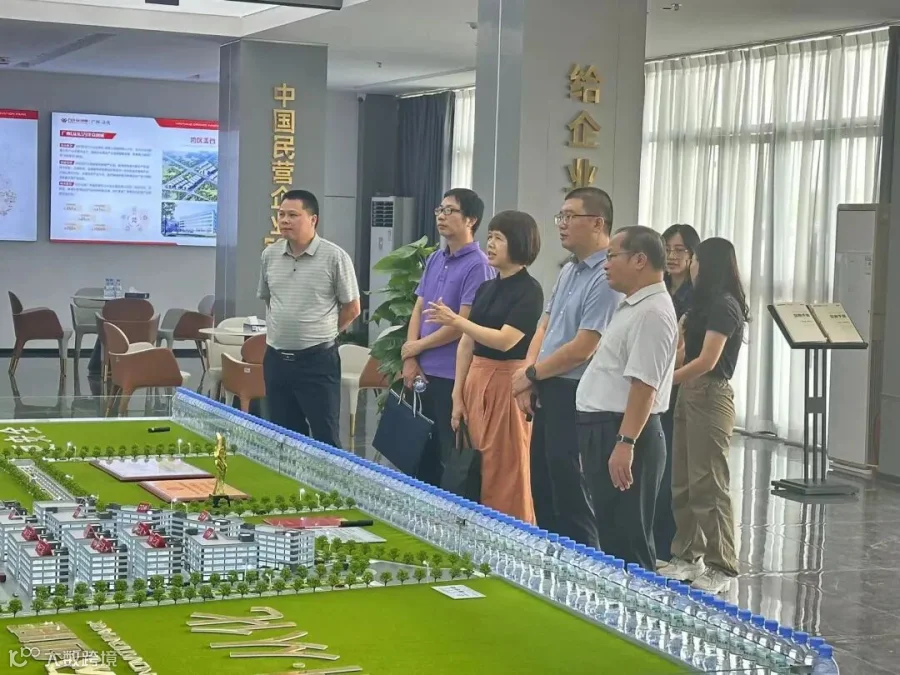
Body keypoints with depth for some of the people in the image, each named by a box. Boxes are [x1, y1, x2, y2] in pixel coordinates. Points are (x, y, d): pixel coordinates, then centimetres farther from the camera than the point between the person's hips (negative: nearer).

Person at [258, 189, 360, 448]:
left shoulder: (334, 257, -9)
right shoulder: (270, 255, 6)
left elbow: (352, 308, -2)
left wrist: (321, 333, 5)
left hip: (317, 360, -5)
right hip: (276, 358, 5)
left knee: (326, 437, -2)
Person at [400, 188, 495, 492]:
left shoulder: (477, 265, -12)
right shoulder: (434, 260, 12)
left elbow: (462, 324, -16)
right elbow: (418, 310, 13)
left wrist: (418, 346, -4)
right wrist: (409, 359, 1)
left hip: (454, 374, -8)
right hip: (425, 372, 8)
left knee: (453, 456, 1)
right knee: (424, 450, 16)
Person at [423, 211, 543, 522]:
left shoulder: (529, 291, -9)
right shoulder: (485, 289, 14)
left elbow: (505, 340, -18)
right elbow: (467, 343, 14)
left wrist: (455, 321, -20)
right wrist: (457, 395, 10)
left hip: (507, 383, -7)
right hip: (476, 381, 7)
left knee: (506, 476, -4)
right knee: (476, 472, 9)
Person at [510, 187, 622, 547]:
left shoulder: (606, 278, -18)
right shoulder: (568, 271, 13)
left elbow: (582, 349, -20)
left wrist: (530, 375, -8)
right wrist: (528, 377, 1)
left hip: (575, 395, -9)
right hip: (548, 391, 9)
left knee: (569, 491, -3)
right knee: (542, 485, 16)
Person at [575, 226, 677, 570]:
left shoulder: (652, 312, -17)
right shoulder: (634, 307, 16)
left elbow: (644, 385, -24)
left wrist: (625, 443, -28)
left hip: (622, 432, -10)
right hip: (605, 430, 10)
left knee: (627, 540, -5)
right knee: (612, 534, 15)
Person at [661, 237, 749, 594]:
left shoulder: (724, 306, -13)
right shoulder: (706, 304, 16)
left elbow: (707, 361, -17)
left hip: (710, 396, -10)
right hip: (690, 394, 10)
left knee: (709, 484, -6)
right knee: (683, 483, 12)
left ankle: (720, 567, -1)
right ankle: (688, 556, 20)